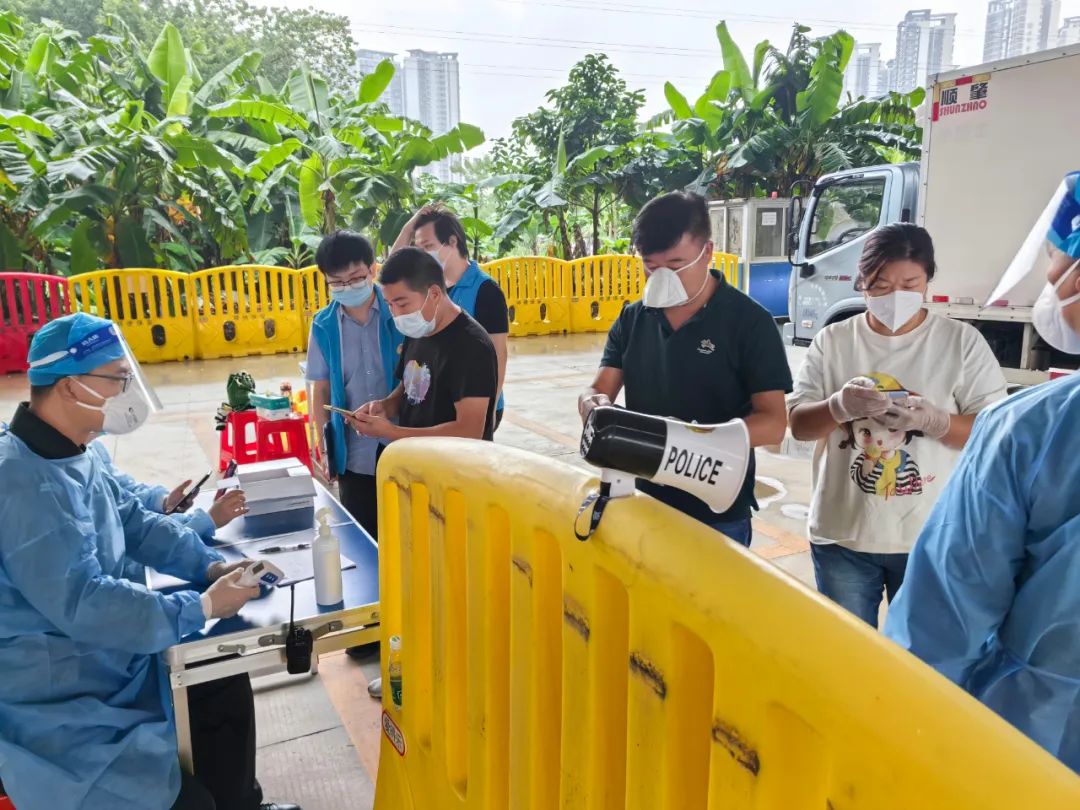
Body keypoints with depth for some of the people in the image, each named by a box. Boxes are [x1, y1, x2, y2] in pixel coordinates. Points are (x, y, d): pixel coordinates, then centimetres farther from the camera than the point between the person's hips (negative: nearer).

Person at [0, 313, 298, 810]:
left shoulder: (75, 455, 3)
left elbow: (136, 524, 10)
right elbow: (83, 605, -31)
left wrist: (212, 566, -5)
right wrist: (202, 609, -23)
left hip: (107, 661, 10)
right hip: (56, 706, -10)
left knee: (226, 688, 12)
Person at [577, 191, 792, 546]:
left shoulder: (749, 321, -10)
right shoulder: (632, 319, 3)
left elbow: (773, 423, -12)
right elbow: (597, 391, 3)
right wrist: (594, 405, -22)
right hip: (644, 505, 4)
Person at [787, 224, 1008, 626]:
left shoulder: (962, 341, -3)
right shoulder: (831, 341, 0)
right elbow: (798, 424, -3)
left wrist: (933, 420, -24)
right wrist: (838, 407, -24)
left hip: (931, 541, 0)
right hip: (842, 537, 1)